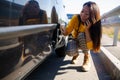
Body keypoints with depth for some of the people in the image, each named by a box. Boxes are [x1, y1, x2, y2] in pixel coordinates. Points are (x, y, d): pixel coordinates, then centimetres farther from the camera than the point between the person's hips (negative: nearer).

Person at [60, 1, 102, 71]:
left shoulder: (94, 26, -32)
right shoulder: (76, 18, -30)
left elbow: (90, 46, -38)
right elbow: (67, 31, -23)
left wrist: (87, 29, -46)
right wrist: (63, 30, -47)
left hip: (85, 41, -1)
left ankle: (87, 59, -12)